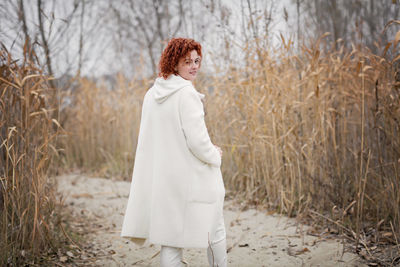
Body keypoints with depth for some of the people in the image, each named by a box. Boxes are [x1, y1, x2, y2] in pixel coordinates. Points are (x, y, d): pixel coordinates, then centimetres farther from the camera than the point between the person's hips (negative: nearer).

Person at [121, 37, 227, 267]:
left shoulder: (152, 94, 6)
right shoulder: (187, 93, -17)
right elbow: (197, 140, -20)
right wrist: (216, 156, -1)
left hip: (161, 177, 7)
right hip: (192, 178, -7)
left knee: (171, 238, 11)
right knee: (215, 231, 13)